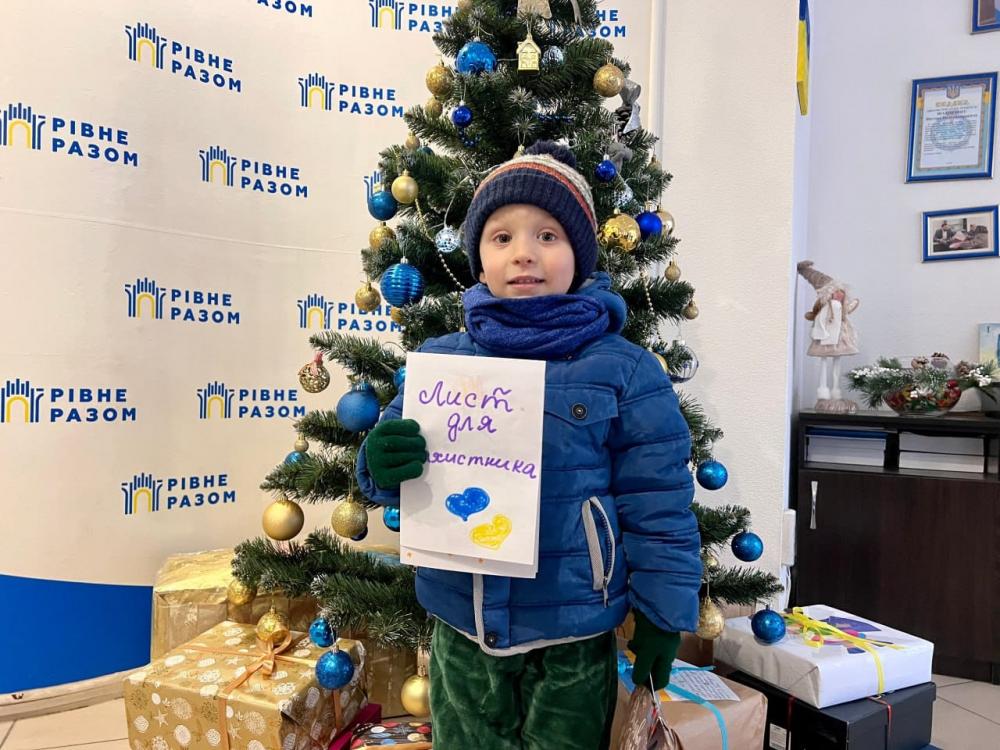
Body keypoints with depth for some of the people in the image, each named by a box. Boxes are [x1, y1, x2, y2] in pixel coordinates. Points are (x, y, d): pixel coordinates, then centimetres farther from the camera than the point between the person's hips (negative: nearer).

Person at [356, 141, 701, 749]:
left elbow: (658, 506, -6)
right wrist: (383, 465, -18)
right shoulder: (438, 360, -3)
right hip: (461, 635, 3)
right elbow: (398, 481, 4)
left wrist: (663, 616, -3)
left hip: (572, 641, -2)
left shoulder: (623, 371, -10)